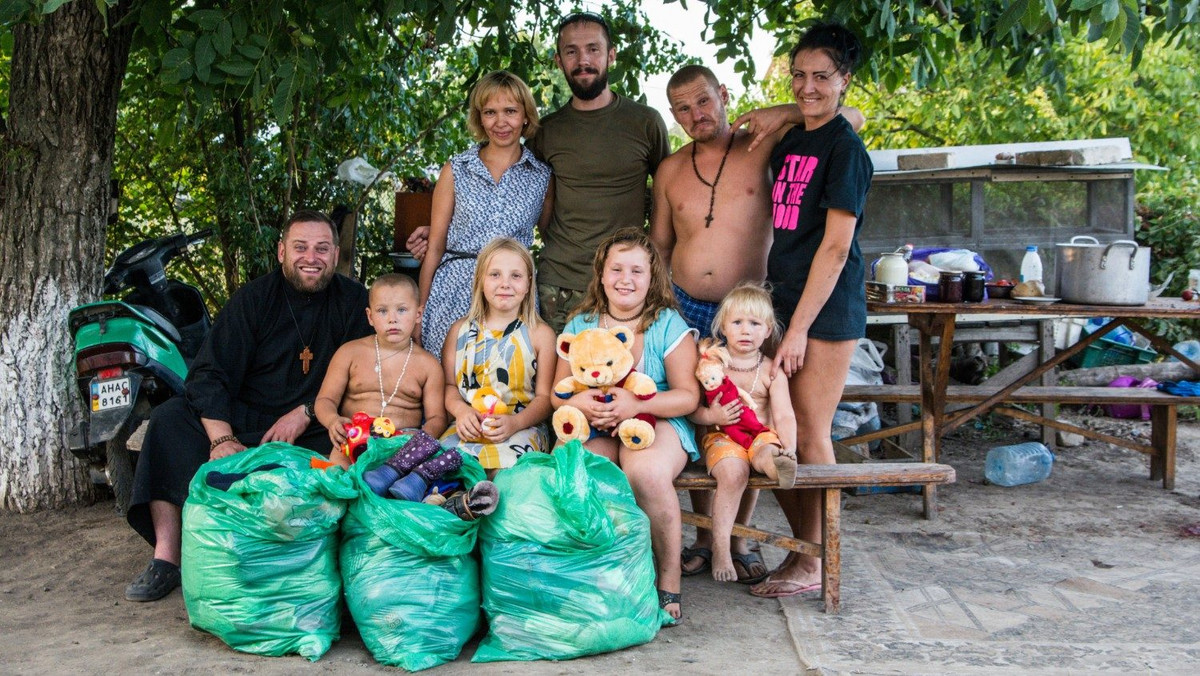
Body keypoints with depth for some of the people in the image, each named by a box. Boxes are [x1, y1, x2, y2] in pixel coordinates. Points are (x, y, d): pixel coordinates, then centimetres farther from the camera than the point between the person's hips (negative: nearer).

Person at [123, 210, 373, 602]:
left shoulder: (353, 302, 2)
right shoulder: (254, 299, 1)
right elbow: (209, 375, -7)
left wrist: (306, 414, -13)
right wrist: (222, 439, -22)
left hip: (316, 428, -1)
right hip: (244, 420, 2)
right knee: (171, 418, -20)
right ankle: (165, 560, -23)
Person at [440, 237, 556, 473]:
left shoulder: (540, 334, 6)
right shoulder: (460, 330, 13)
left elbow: (545, 397, 3)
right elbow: (448, 384, 11)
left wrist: (515, 423, -15)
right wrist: (461, 410, -12)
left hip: (522, 428, -2)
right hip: (468, 426, 2)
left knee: (503, 465, -34)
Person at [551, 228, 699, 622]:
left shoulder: (669, 325, 3)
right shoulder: (580, 325, 13)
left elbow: (689, 396, -4)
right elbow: (557, 392, 12)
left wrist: (637, 405, -22)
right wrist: (576, 402, -15)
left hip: (657, 422, -2)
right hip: (593, 427, 2)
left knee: (647, 473, -37)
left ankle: (669, 583, -17)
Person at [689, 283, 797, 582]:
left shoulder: (771, 371, 5)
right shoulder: (709, 360, 4)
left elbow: (784, 416, -2)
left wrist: (788, 447, -21)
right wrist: (711, 416, -18)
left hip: (761, 434, 1)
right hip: (721, 436, -1)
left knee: (766, 452, -34)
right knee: (733, 470, -31)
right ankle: (720, 548, -27)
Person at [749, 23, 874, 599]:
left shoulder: (844, 147, -9)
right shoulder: (788, 143, 14)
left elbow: (835, 247, -14)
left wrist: (799, 328, -16)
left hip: (827, 310, -8)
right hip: (782, 300, 8)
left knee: (809, 434, -3)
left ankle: (814, 564, 9)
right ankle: (801, 547, 22)